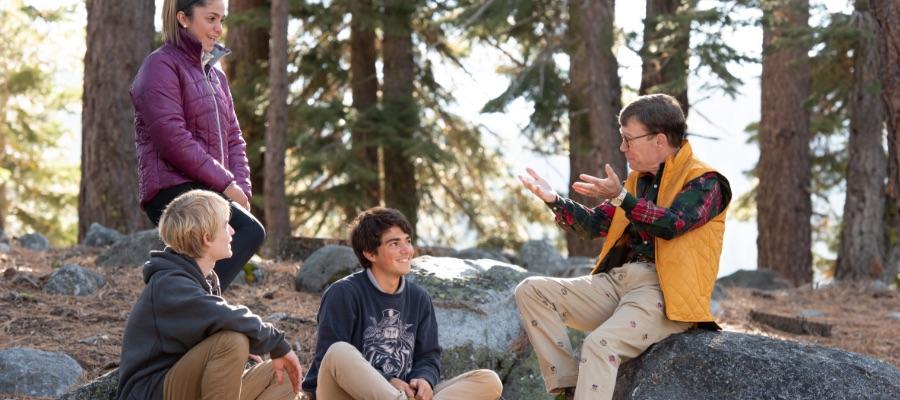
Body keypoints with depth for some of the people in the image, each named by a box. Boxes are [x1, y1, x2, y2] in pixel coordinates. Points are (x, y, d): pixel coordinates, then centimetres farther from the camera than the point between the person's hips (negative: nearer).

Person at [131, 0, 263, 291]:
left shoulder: (215, 75, 24)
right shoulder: (162, 65, -3)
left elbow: (233, 138, 20)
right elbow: (172, 138, -14)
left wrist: (241, 189, 2)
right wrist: (225, 183, -13)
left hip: (208, 192, 9)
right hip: (174, 189, -9)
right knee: (250, 232, -30)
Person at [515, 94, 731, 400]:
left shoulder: (703, 181, -4)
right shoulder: (638, 179, 21)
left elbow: (672, 223, -22)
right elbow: (594, 225, 19)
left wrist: (620, 197, -31)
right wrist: (554, 200, 4)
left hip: (664, 292, -8)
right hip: (616, 281, 9)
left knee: (600, 344, -34)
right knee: (531, 291, -6)